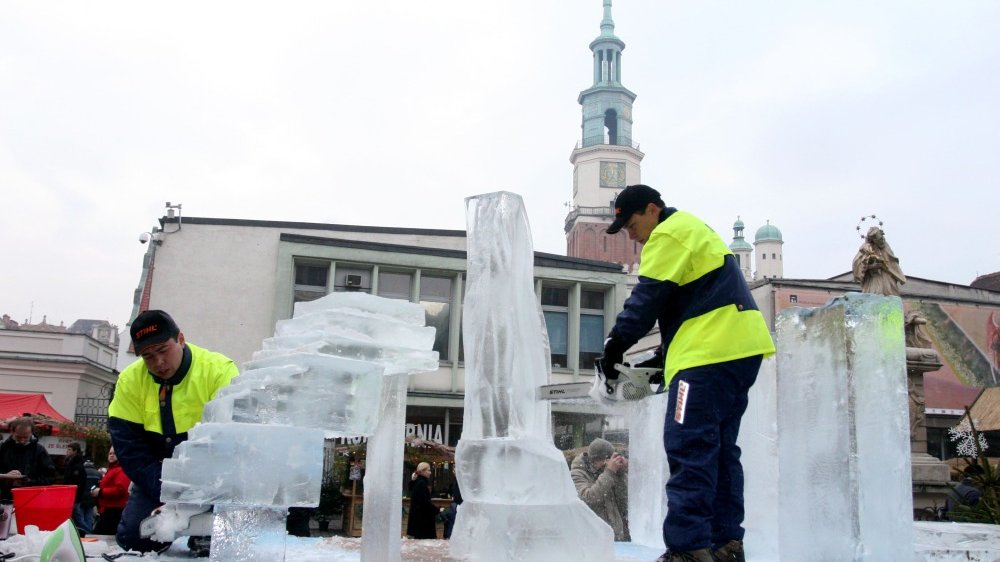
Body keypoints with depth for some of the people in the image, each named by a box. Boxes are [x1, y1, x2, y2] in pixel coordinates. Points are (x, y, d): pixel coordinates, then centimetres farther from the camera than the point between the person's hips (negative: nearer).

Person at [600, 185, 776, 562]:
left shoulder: (669, 234, -4)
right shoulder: (694, 231, 27)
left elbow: (647, 299, -11)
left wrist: (615, 346, -5)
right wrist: (667, 355, 18)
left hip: (711, 351, -11)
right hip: (740, 349, 11)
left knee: (688, 448, -13)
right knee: (719, 448, 12)